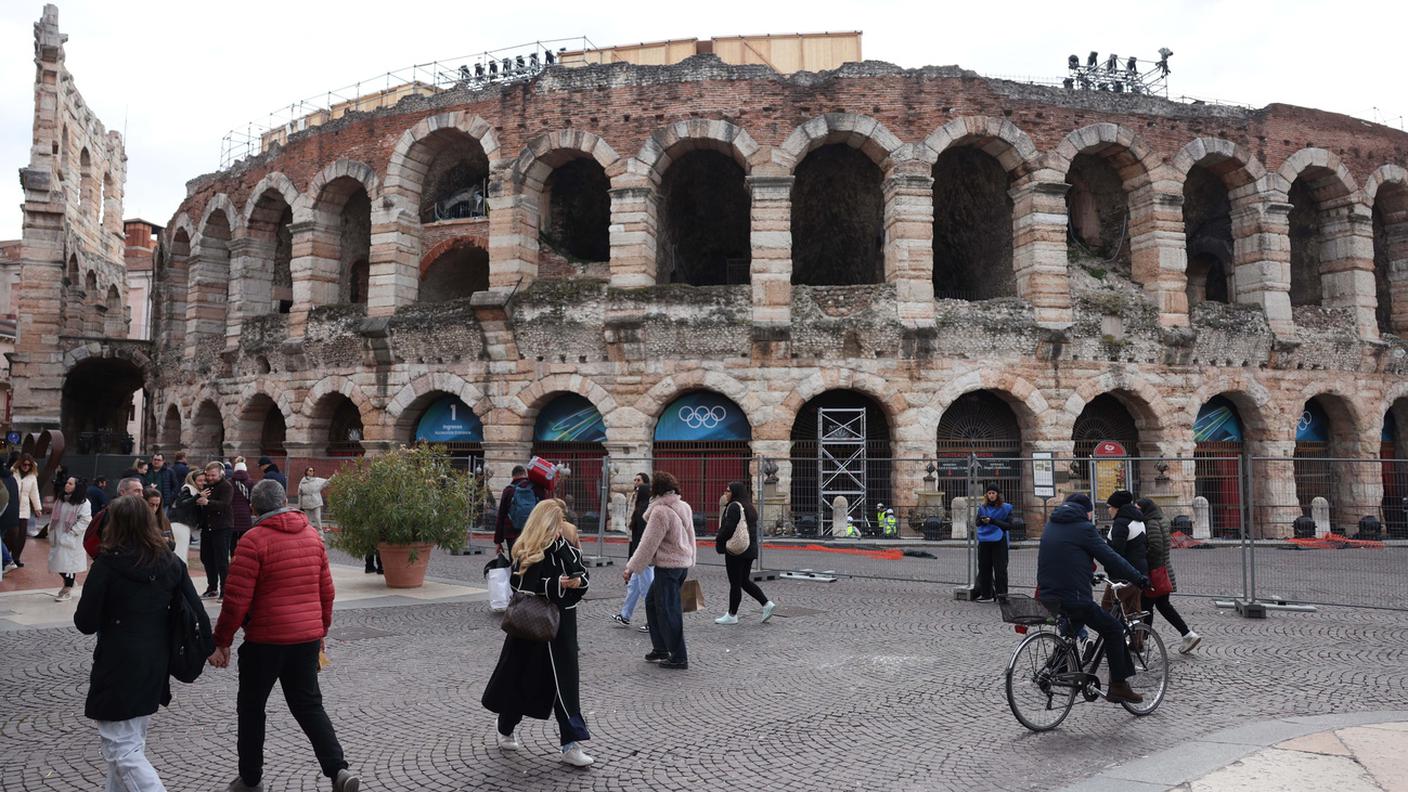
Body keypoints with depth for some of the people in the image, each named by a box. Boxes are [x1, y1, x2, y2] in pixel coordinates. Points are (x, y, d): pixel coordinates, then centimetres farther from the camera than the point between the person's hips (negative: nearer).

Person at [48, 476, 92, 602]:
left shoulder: (83, 503, -13)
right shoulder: (60, 499, 10)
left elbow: (85, 520, -17)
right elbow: (55, 517, 17)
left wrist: (72, 532, -18)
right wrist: (51, 531, 10)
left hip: (72, 539, -7)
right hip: (58, 537, 7)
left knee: (69, 562, -3)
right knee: (58, 561, 9)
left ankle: (68, 589, 12)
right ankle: (69, 583, 31)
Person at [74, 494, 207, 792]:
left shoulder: (107, 564, -13)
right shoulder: (170, 563, 1)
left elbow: (85, 623, -10)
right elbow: (196, 612, 0)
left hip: (119, 667, -6)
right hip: (156, 667, 6)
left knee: (122, 751, 1)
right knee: (132, 742, 24)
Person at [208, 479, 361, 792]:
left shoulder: (254, 539, -11)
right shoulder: (312, 535, 7)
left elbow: (236, 599, -14)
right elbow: (326, 590, 11)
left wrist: (221, 641, -3)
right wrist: (321, 630, 23)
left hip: (266, 639, -5)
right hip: (308, 637, 5)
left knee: (251, 707, 15)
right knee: (309, 706, 11)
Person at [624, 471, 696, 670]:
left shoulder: (661, 511, -18)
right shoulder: (684, 507, 7)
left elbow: (648, 544, -17)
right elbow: (689, 536, 14)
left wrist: (631, 568, -10)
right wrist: (690, 560, 23)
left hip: (667, 566, -9)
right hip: (683, 564, 9)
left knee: (667, 611, -1)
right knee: (652, 602, 20)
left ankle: (679, 657, 4)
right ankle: (660, 648, 25)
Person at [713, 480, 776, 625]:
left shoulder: (734, 506, -15)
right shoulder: (749, 507, 14)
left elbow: (728, 528, -21)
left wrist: (719, 543, -7)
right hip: (750, 550, 9)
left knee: (735, 583, 0)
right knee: (745, 581, 17)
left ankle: (732, 615, 9)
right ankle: (767, 604, 9)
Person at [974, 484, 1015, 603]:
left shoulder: (1005, 508, 1)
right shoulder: (982, 507, 11)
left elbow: (1009, 525, -5)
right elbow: (977, 523, 10)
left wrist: (993, 521, -14)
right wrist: (982, 521, -13)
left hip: (999, 542, -3)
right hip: (984, 542, 4)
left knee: (1000, 567, -8)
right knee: (984, 567, 5)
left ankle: (1001, 592, -5)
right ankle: (986, 594, 12)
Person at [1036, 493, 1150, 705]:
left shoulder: (1050, 526, 16)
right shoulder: (1083, 528, -6)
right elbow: (1110, 557, -7)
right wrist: (1139, 578, 3)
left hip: (1048, 597, 7)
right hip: (1074, 598, -7)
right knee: (1114, 630, 6)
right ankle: (1118, 686, 6)